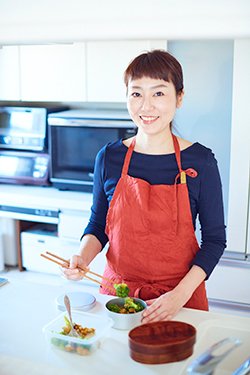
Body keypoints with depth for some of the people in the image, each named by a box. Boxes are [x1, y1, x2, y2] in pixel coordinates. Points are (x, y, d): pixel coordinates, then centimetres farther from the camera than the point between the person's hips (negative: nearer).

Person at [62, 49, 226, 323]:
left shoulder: (200, 161, -11)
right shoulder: (109, 158, -5)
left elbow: (215, 239, -5)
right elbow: (98, 225, 7)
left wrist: (181, 293, -15)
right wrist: (83, 257, -12)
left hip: (181, 295, -2)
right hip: (117, 291, 2)